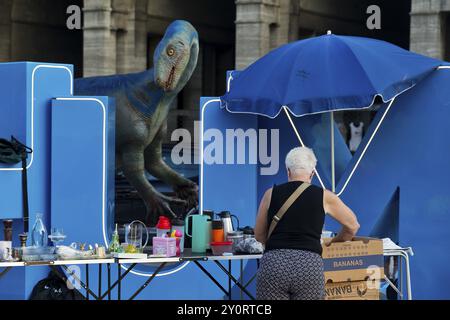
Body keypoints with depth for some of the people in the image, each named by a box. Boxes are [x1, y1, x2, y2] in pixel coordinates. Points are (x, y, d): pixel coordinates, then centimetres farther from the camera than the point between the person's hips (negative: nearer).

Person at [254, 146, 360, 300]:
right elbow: (353, 226, 26)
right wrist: (335, 242, 44)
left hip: (274, 264, 0)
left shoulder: (271, 194, 13)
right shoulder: (324, 196, 12)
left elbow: (259, 235, 24)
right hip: (309, 266, 0)